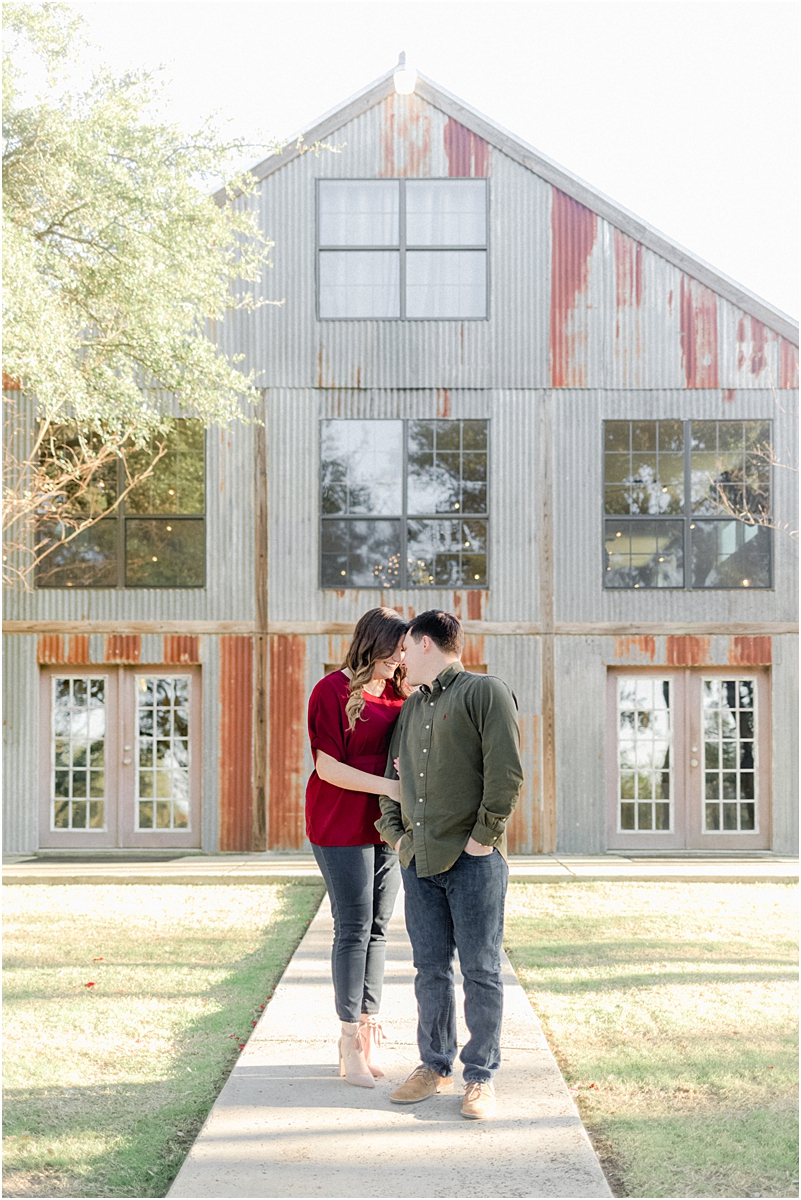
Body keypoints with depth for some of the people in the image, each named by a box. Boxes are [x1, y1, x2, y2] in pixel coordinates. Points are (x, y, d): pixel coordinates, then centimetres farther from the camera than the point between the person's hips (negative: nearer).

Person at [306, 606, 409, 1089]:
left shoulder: (397, 695, 13)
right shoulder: (334, 690, -8)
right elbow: (328, 766, -13)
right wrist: (389, 787, -19)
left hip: (387, 825, 6)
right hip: (342, 826, -6)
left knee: (377, 929, 7)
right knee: (354, 928, -5)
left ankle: (368, 1031, 13)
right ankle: (351, 1043, 0)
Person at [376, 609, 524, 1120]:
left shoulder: (486, 693, -5)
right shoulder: (412, 708, 18)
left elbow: (507, 773, -12)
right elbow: (393, 773, 25)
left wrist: (483, 837, -13)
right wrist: (394, 831, 11)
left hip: (473, 861, -7)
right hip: (419, 861, 7)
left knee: (481, 971, 0)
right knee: (430, 968, 10)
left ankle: (481, 1076, 8)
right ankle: (435, 1066, 21)